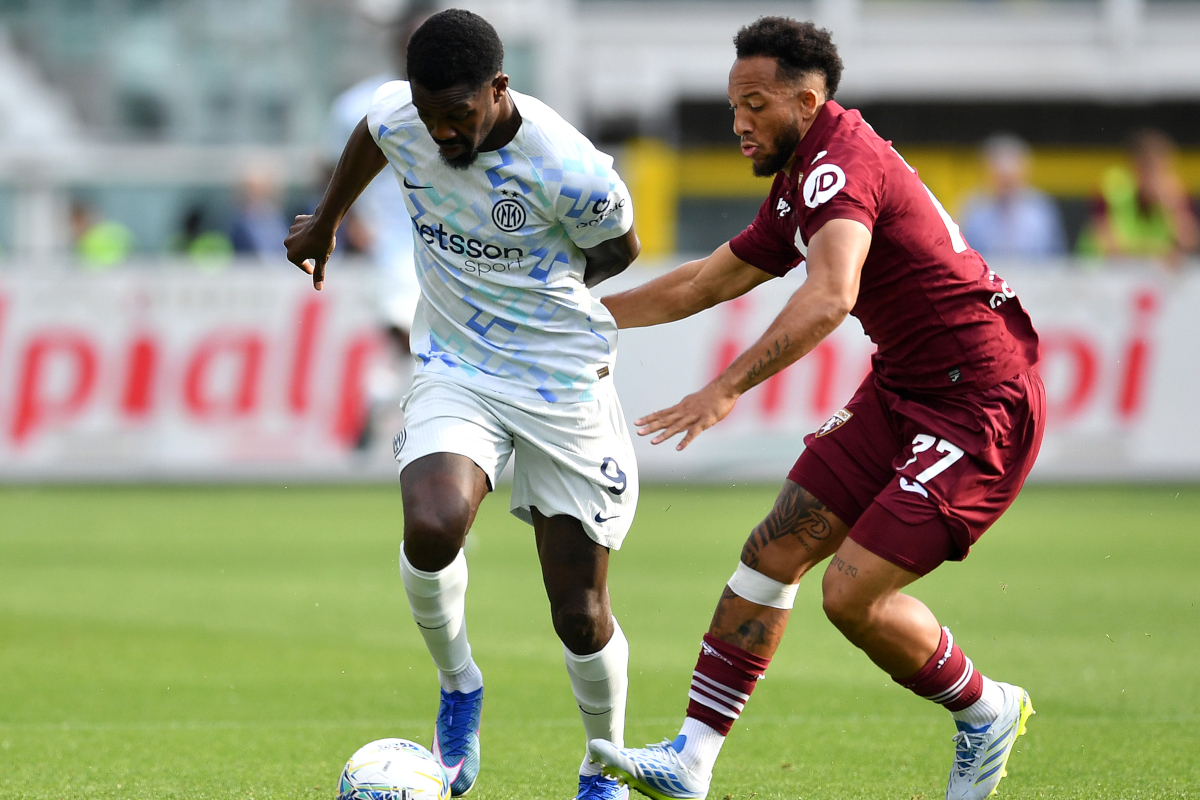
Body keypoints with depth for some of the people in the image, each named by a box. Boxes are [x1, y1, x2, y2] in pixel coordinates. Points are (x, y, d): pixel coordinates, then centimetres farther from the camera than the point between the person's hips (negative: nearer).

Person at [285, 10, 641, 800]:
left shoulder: (569, 171, -23)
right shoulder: (399, 119, -10)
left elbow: (620, 250, -1)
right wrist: (326, 222, 32)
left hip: (564, 385, -2)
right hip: (455, 375, 3)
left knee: (581, 616, 0)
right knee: (431, 527, -28)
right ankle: (459, 689, 0)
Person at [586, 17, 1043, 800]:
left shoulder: (842, 163, -20)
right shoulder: (800, 190, 12)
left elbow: (829, 298, -38)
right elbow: (704, 283, 26)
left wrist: (727, 388, -42)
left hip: (980, 407, -10)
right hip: (900, 390, 10)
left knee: (852, 594, -14)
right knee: (775, 551, 2)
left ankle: (986, 713, 12)